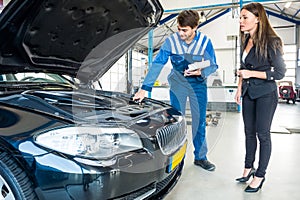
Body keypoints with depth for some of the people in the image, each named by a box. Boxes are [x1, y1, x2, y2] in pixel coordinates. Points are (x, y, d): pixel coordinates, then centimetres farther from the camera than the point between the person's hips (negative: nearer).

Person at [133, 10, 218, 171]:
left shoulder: (205, 41, -12)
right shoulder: (171, 41, -15)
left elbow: (213, 65, -4)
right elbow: (157, 64, -18)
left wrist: (201, 72, -27)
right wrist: (144, 89, -24)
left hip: (198, 84, 1)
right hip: (178, 83, -1)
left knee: (200, 121, 5)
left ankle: (200, 157, 20)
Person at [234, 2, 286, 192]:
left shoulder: (271, 41, -15)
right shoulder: (246, 40, 6)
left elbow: (280, 72, -14)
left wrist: (251, 74, -19)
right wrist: (240, 87, 15)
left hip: (266, 94, -7)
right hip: (248, 93, 7)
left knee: (263, 134, 3)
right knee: (249, 132, 14)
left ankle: (260, 175, 18)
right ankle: (249, 168, 30)